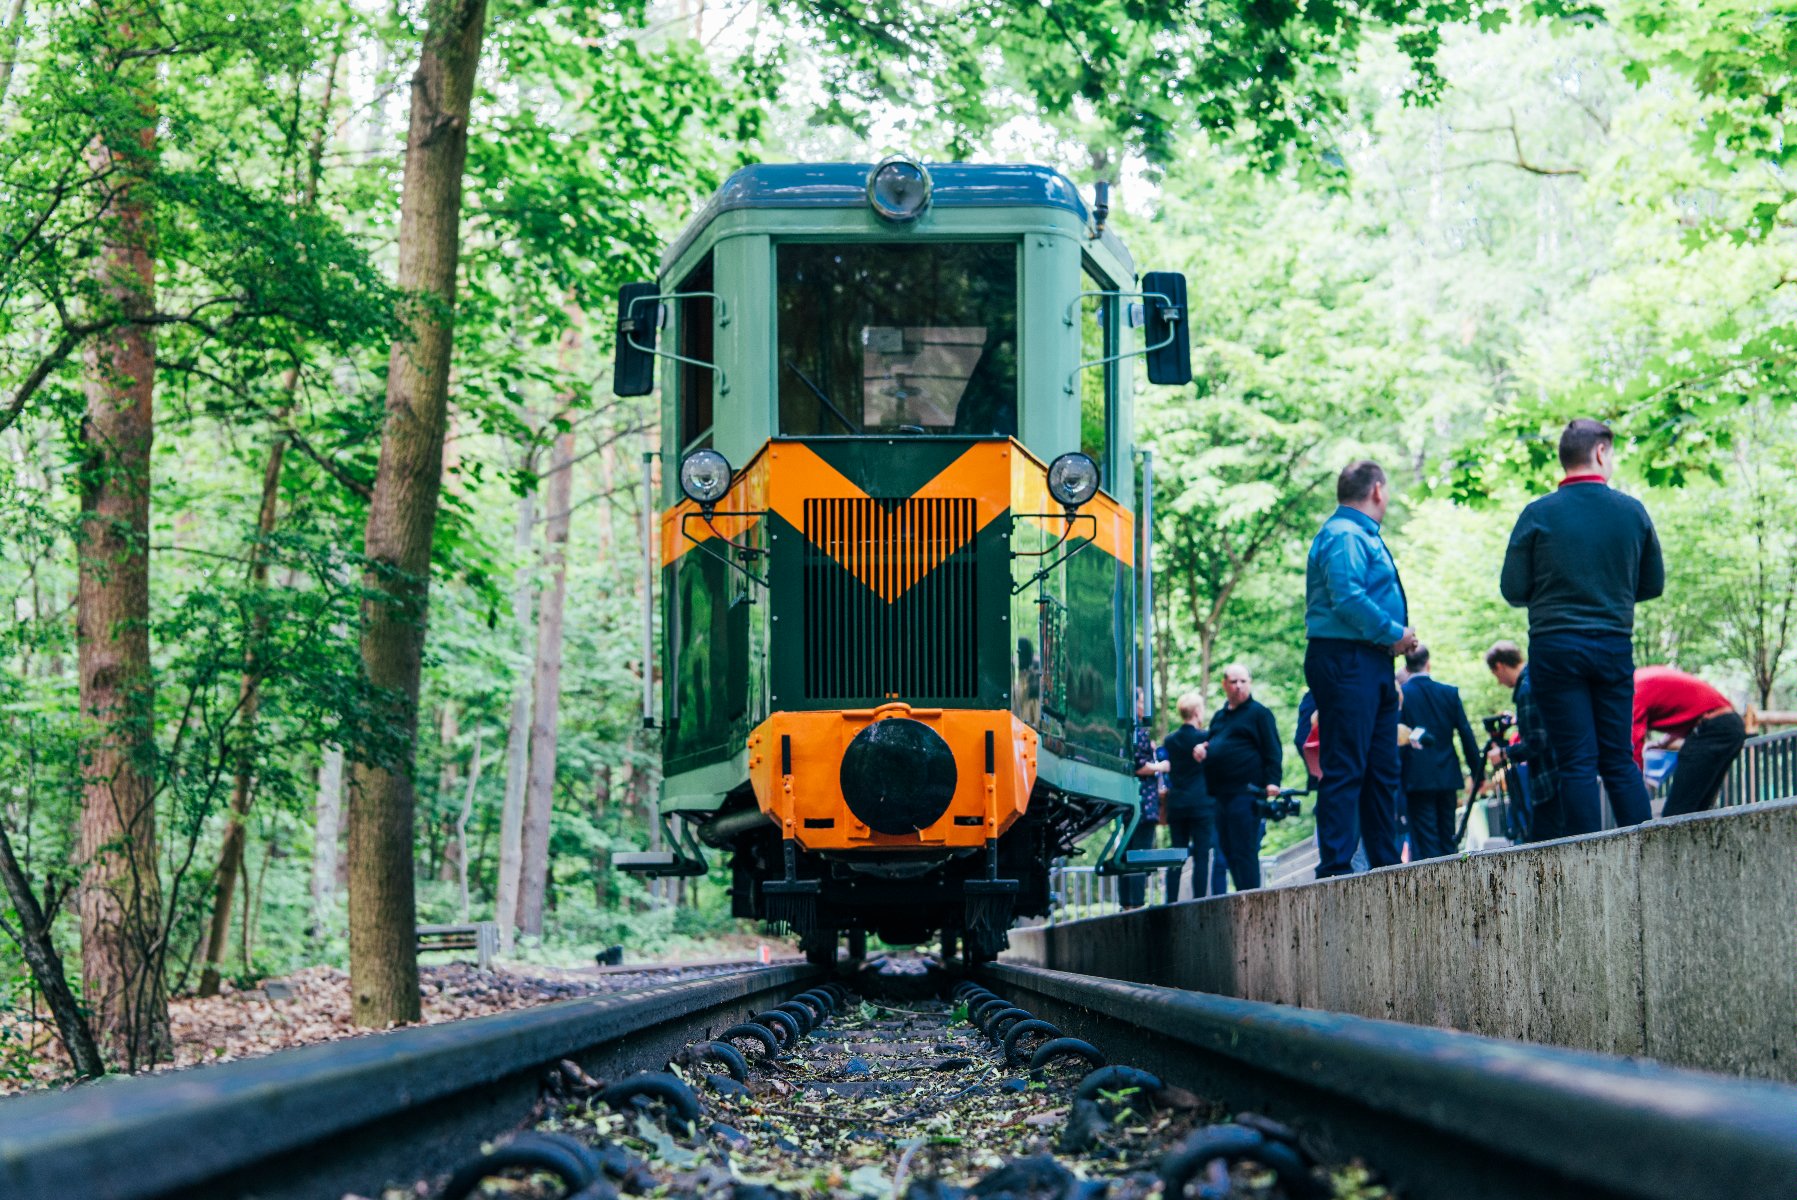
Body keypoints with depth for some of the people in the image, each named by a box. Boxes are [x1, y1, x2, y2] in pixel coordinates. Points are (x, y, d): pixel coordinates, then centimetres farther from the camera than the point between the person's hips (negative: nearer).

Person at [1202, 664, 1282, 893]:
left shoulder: (1258, 713, 0)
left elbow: (1272, 752, -6)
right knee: (1227, 850, 10)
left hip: (1245, 792, -8)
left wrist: (1272, 782, -18)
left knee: (1243, 851, -11)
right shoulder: (1220, 717, 21)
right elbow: (1212, 745, 31)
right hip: (1222, 794, 8)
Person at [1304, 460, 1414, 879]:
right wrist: (1394, 633, -15)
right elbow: (1347, 598, -23)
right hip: (1345, 660, -11)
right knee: (1345, 768, -12)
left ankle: (1385, 864, 18)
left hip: (1371, 662, 11)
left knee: (1382, 769, 13)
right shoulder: (1344, 536, -11)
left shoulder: (1361, 536, 22)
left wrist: (1396, 638, 8)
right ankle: (1335, 867, -13)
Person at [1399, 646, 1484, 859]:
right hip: (1447, 777, 4)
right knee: (1447, 840, 11)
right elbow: (1466, 734, 4)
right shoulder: (1450, 693, 3)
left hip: (1417, 778, -4)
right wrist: (1478, 773, 10)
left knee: (1425, 844, -4)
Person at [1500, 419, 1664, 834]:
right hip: (1615, 644, 2)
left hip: (1555, 647, -2)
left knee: (1577, 764, -2)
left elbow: (1513, 590, -3)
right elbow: (1653, 584, 9)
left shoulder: (1538, 514, -5)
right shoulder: (1633, 511, 1)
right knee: (1620, 760, 9)